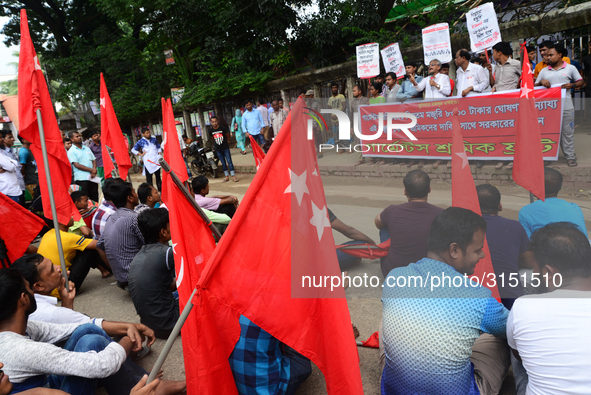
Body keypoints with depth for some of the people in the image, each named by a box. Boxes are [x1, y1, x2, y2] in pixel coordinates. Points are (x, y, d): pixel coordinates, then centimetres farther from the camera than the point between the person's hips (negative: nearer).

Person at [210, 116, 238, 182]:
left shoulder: (223, 128, -10)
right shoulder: (211, 130, -2)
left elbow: (227, 136, 6)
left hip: (225, 147, -3)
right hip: (218, 149, 3)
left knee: (229, 162, -5)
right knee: (223, 163, 9)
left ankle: (233, 176, 0)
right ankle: (227, 177, 16)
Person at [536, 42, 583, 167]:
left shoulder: (570, 68, 5)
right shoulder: (544, 71, 10)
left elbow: (580, 81, 9)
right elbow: (535, 86, 11)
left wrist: (572, 85, -11)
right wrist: (541, 82, -10)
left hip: (566, 106, -2)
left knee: (567, 131, 2)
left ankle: (570, 156, 11)